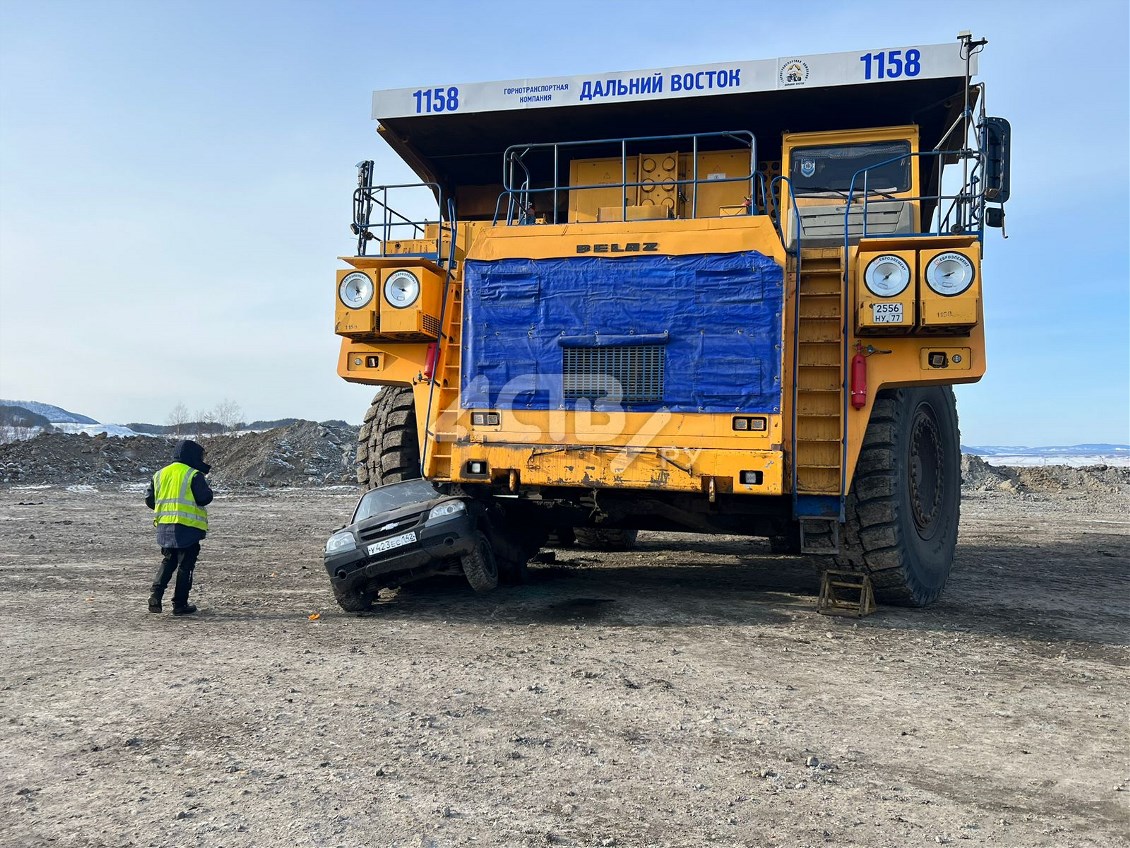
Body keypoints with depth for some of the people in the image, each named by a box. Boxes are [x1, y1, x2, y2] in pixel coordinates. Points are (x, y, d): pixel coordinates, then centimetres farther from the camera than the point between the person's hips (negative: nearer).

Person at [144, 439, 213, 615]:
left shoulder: (160, 474, 10)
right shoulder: (194, 475, -10)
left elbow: (149, 500, 11)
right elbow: (204, 498, -14)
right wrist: (207, 487, 6)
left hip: (165, 526, 6)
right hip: (188, 527, -6)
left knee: (167, 561, 19)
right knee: (185, 565, 4)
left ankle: (156, 595, 4)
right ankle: (180, 604, 6)